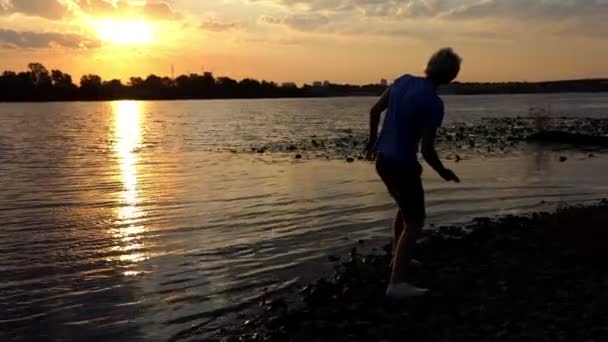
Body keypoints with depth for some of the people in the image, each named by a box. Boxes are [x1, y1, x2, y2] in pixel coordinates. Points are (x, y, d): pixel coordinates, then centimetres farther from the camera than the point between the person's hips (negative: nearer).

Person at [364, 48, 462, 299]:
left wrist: (372, 141, 21)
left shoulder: (404, 81, 1)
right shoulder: (434, 104, -20)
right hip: (402, 164, -8)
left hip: (382, 158, 8)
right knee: (415, 222, 0)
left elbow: (375, 111, 8)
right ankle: (397, 283, -5)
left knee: (406, 207, 28)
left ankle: (398, 257, 41)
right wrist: (443, 172, -1)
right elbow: (427, 150, -19)